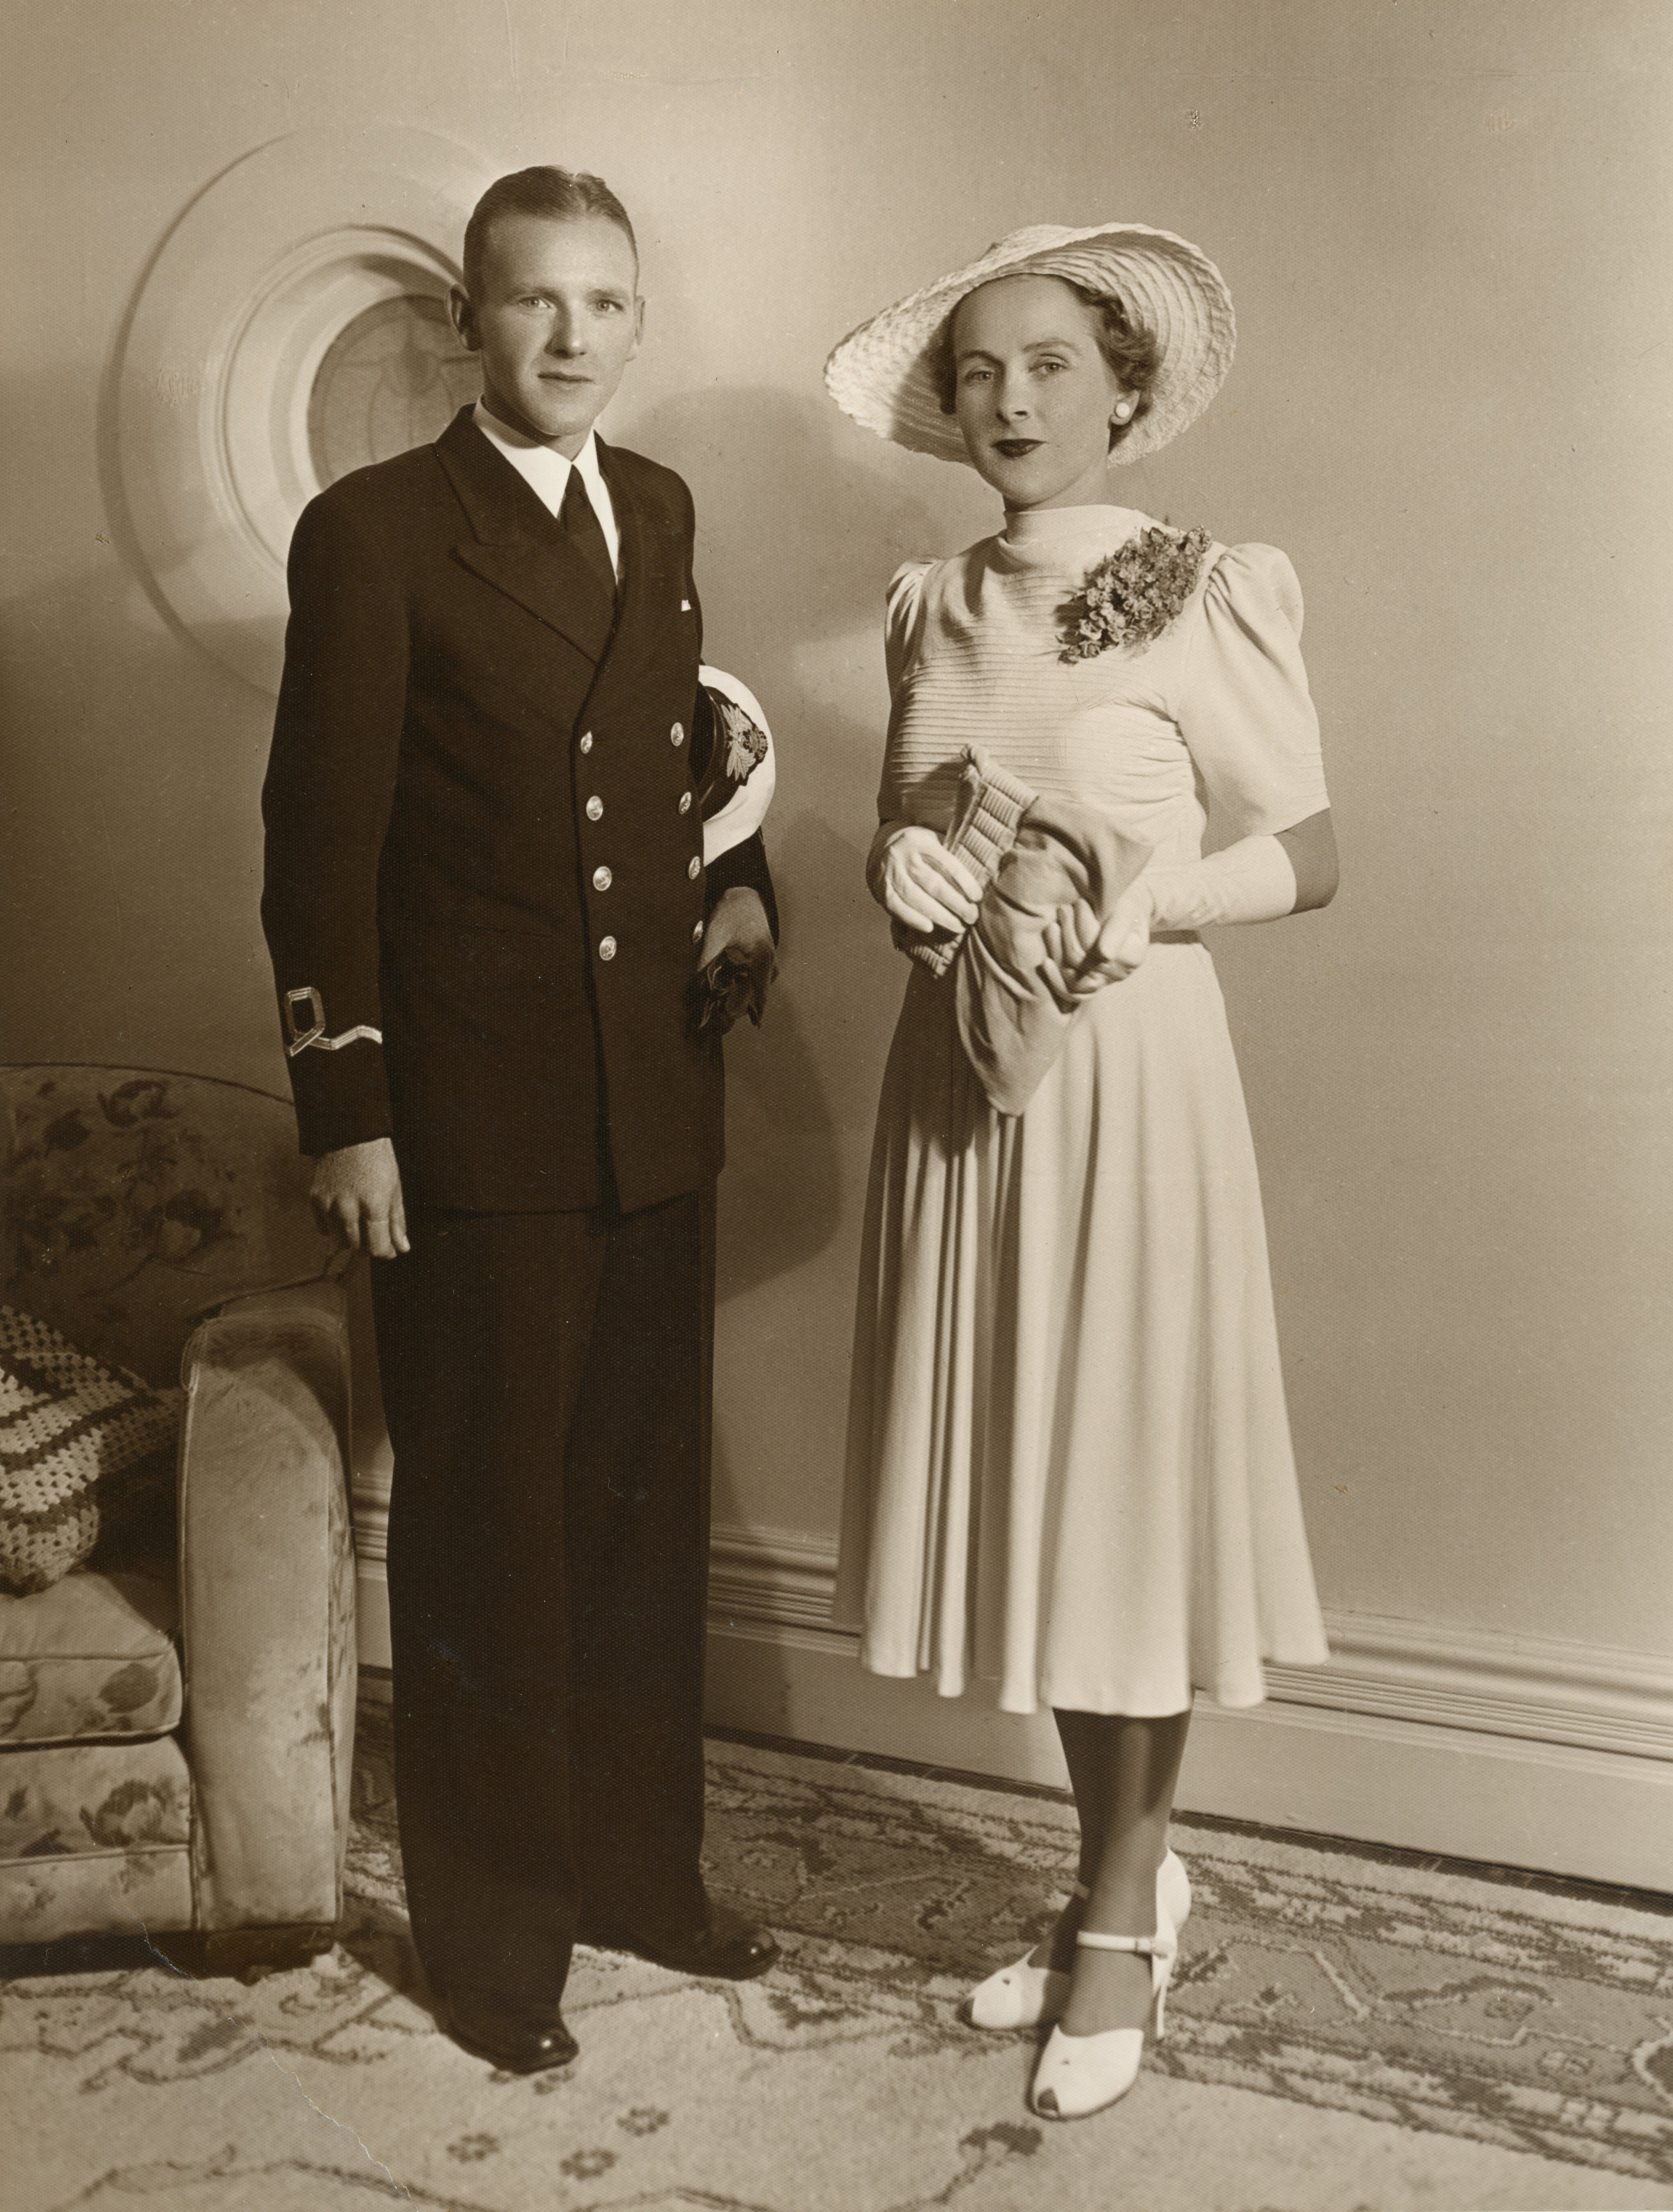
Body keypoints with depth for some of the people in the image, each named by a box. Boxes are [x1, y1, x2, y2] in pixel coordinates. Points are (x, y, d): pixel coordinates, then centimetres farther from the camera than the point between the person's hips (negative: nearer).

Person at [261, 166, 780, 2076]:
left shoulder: (660, 510, 11)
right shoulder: (373, 534, -8)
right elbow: (319, 844, -9)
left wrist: (739, 882, 4)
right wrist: (344, 1113, -12)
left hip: (657, 1109, 6)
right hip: (471, 1127, -6)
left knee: (647, 1507, 15)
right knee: (485, 1526, 7)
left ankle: (642, 1870, 33)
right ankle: (492, 1930, 24)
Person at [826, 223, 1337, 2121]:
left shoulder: (1201, 602, -6)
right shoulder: (931, 610, 10)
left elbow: (1308, 859, -6)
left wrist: (1118, 901, -18)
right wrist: (908, 873, -4)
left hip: (1126, 1077, -5)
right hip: (961, 1074, 5)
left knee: (1120, 1484, 2)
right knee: (1012, 1487, 10)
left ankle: (1123, 1919, 19)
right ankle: (1126, 1873, 28)